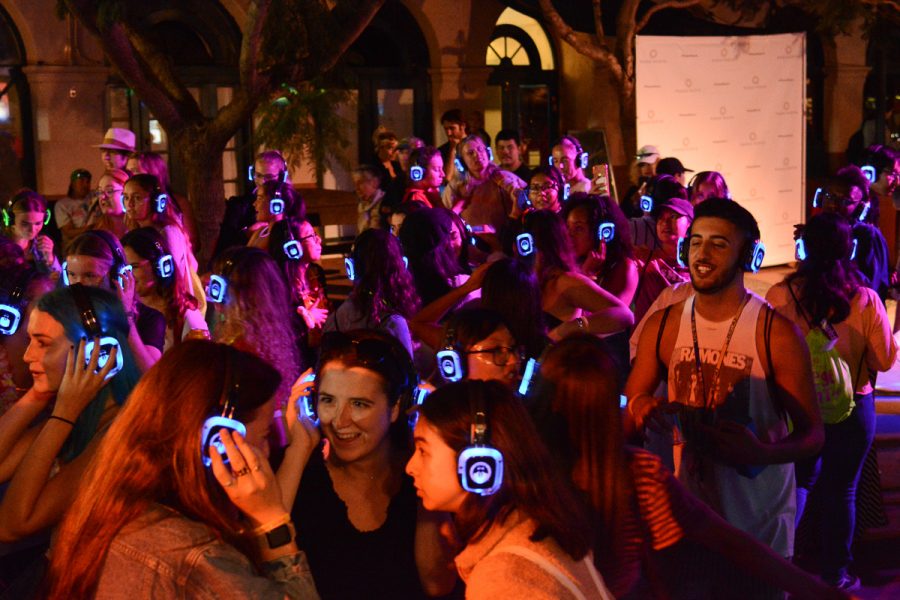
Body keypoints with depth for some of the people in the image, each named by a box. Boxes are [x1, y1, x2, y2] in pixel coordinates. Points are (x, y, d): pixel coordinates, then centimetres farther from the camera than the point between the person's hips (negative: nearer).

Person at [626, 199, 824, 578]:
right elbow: (624, 421, 2)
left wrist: (760, 452, -31)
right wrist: (638, 407, -22)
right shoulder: (662, 327, -2)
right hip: (688, 515, 3)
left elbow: (812, 434, -12)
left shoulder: (776, 334, -14)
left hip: (760, 523, -3)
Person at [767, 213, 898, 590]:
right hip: (851, 407, -1)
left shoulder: (780, 296, -15)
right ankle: (836, 574, 27)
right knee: (841, 490, 15)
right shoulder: (865, 300, -15)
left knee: (799, 480, 23)